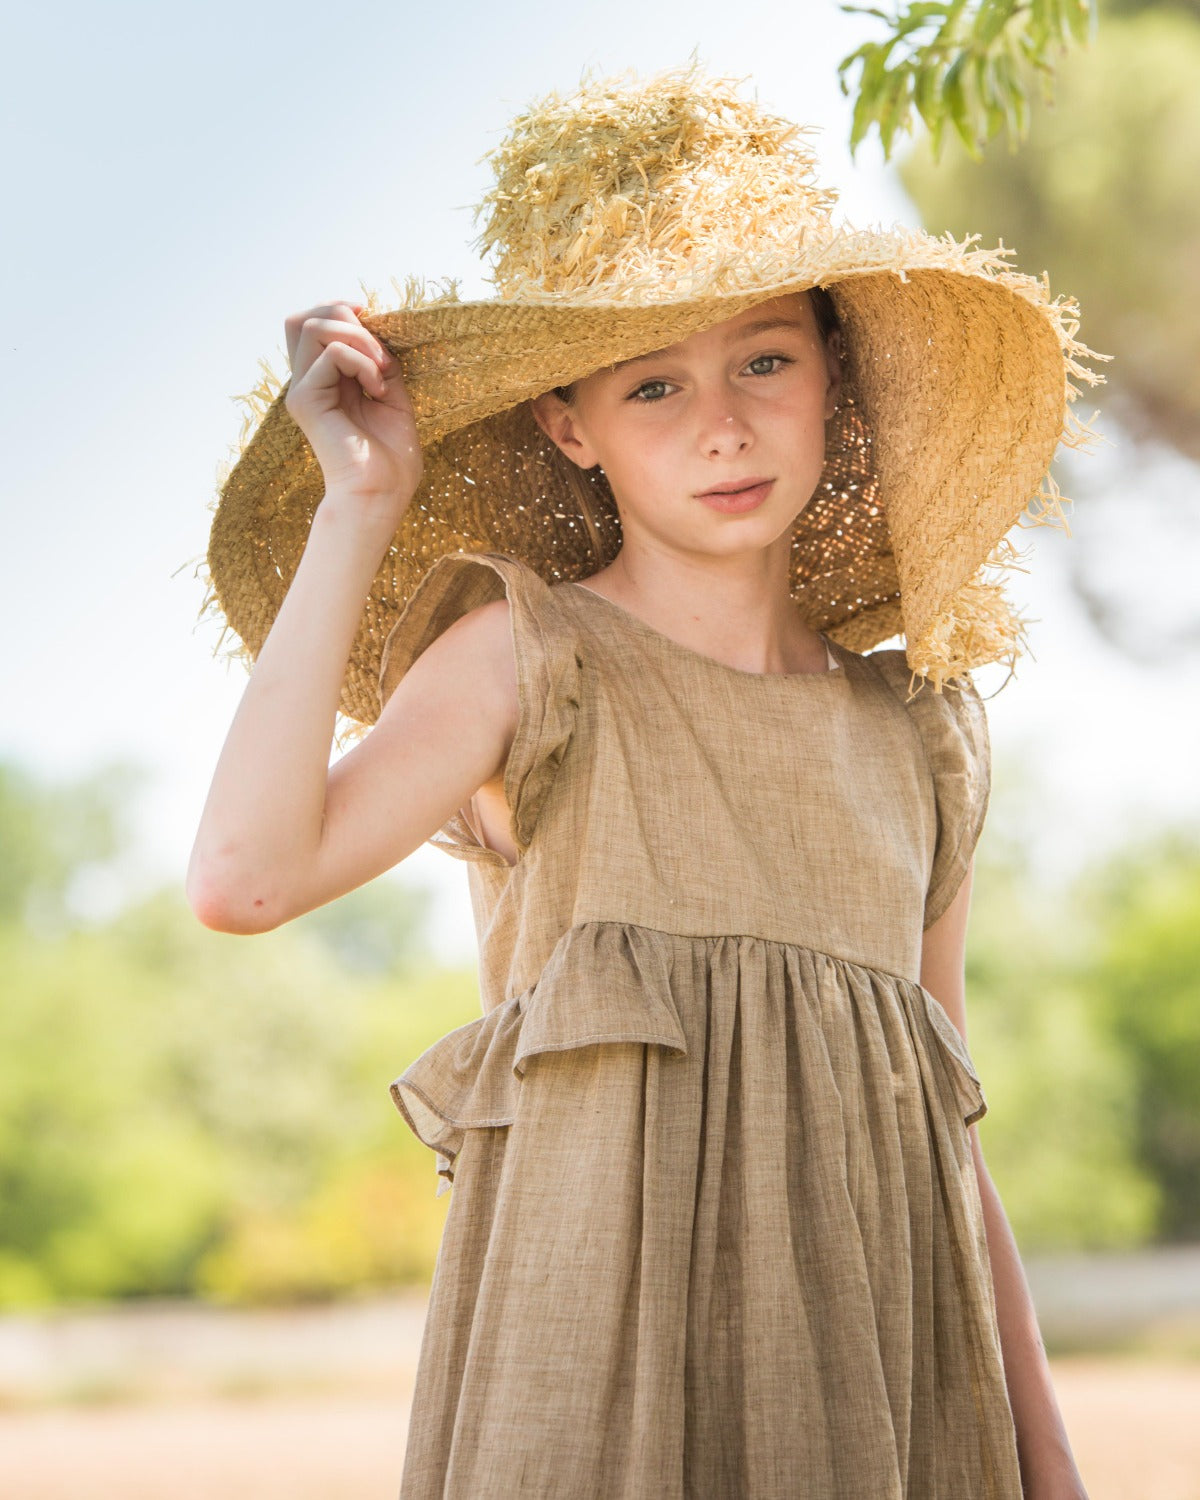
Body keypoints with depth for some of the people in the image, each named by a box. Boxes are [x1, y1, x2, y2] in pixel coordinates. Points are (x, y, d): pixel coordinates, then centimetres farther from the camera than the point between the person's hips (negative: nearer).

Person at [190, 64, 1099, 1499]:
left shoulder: (919, 734, 13)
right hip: (605, 1358, -4)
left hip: (884, 1371, 4)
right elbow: (244, 876, -18)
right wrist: (358, 509, -12)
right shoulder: (531, 659, -1)